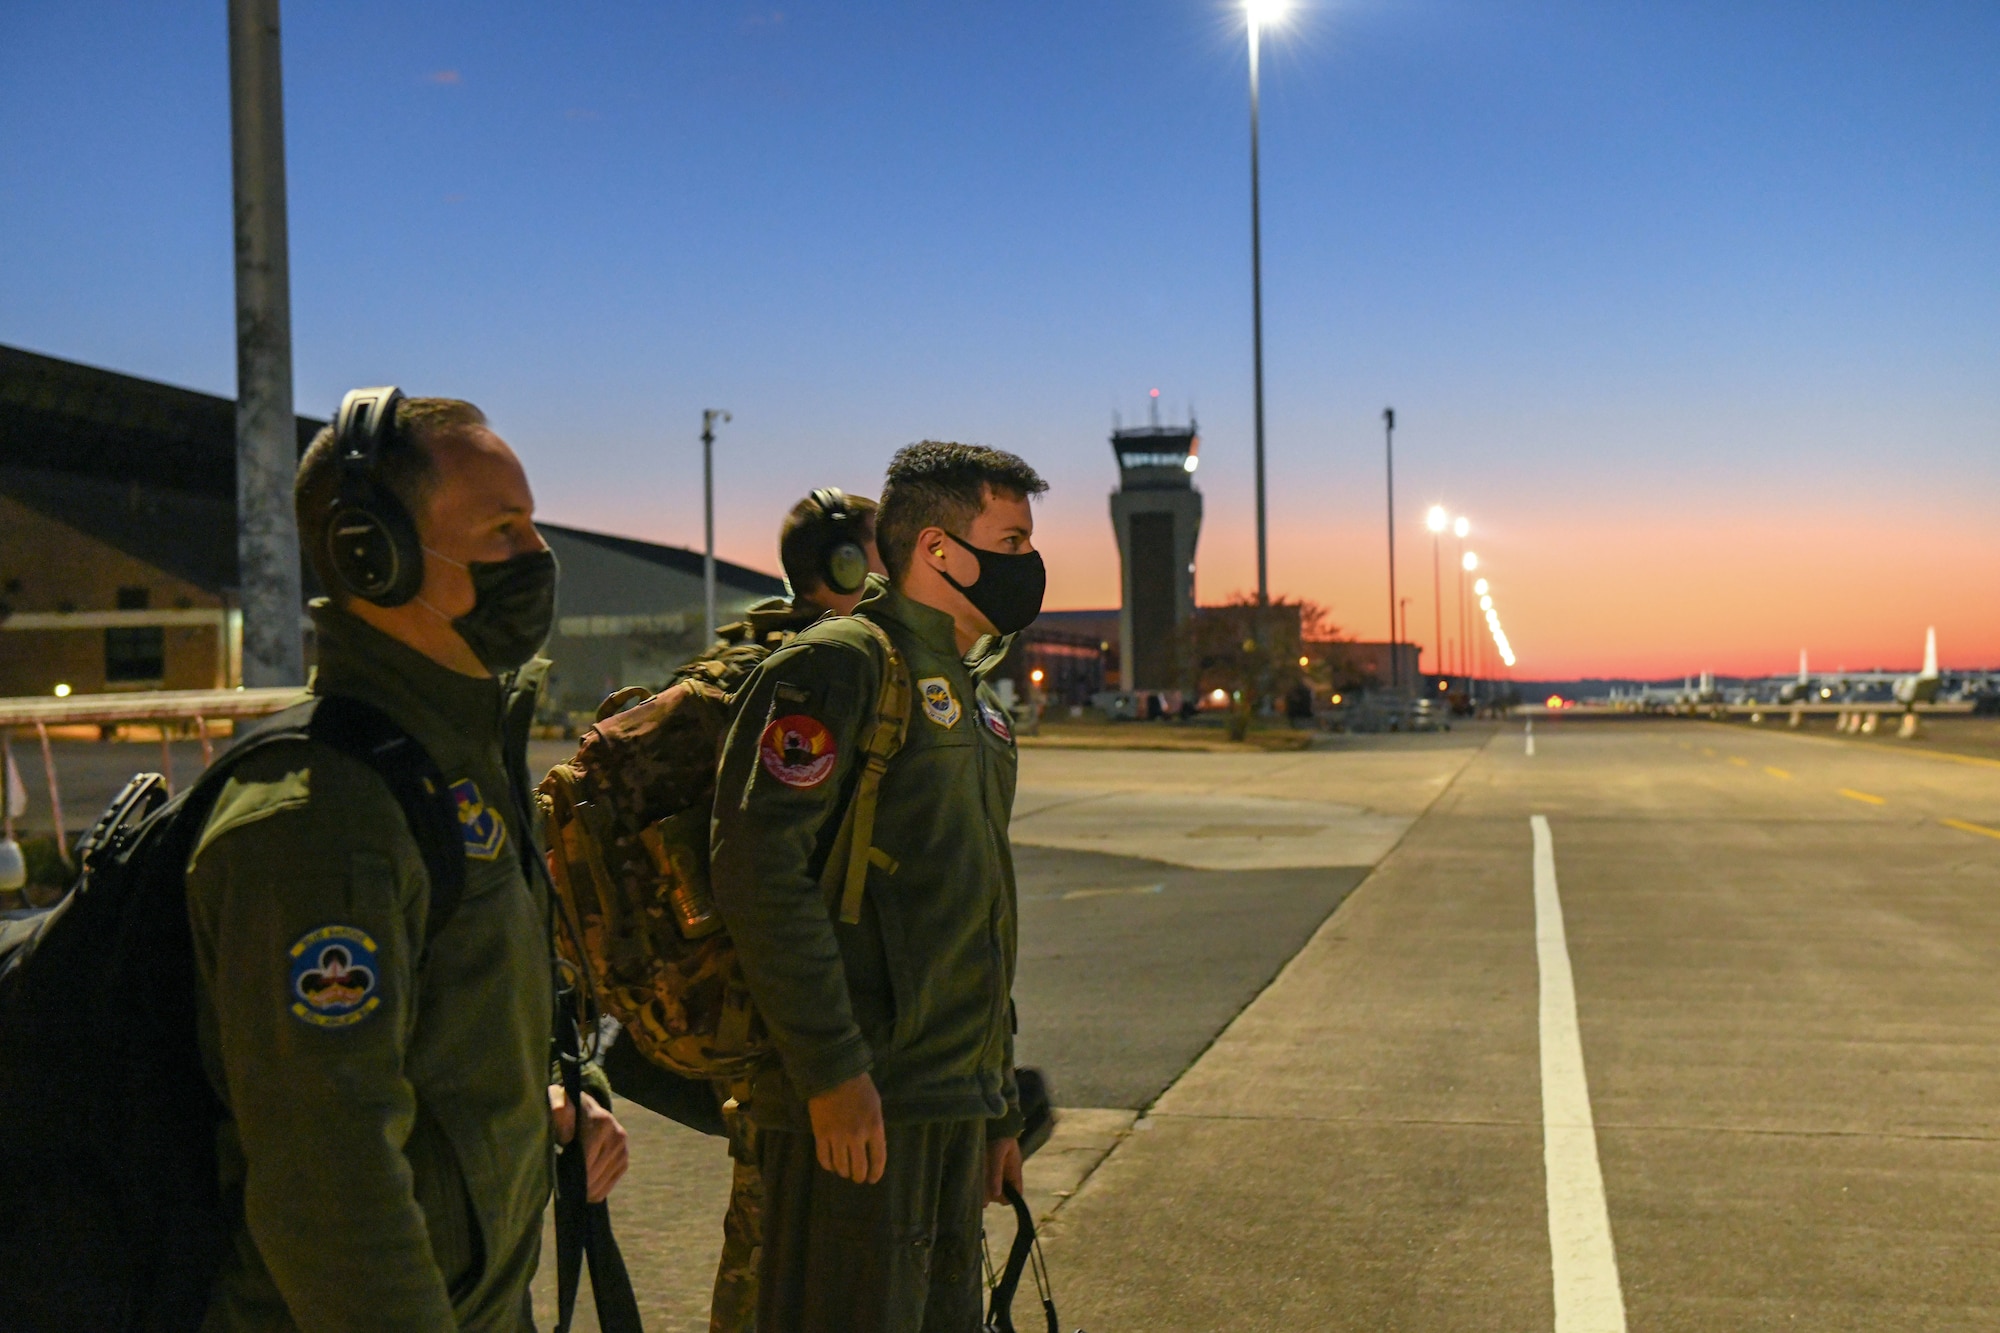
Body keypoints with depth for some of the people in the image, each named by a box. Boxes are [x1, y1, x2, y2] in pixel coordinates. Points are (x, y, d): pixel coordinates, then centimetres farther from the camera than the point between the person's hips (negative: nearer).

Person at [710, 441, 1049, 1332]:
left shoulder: (976, 703, 19)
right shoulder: (840, 664, -9)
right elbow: (758, 866, -19)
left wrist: (1001, 1107, 21)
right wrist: (832, 1069, -22)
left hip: (955, 1108, 9)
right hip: (860, 1107, -9)